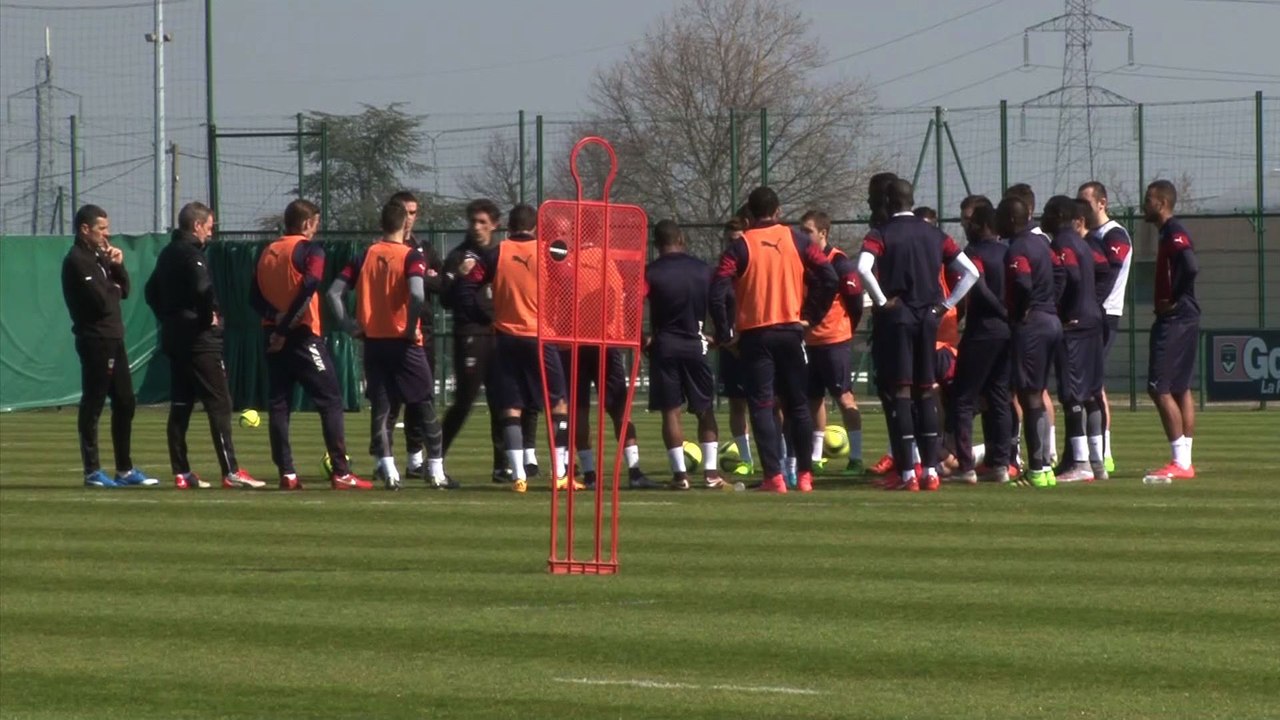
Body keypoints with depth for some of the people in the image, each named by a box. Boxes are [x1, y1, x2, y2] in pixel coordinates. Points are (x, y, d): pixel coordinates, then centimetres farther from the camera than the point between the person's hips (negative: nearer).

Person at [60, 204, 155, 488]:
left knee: (125, 403, 13)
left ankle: (125, 469, 20)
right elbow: (101, 300, -21)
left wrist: (118, 266, -1)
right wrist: (113, 289, 0)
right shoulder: (77, 260, -12)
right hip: (95, 340, -10)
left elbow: (124, 291, 15)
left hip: (113, 339, 10)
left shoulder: (99, 257, 18)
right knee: (93, 406, -5)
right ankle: (92, 472, -3)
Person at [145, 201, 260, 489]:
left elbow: (152, 291, 24)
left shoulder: (167, 255, 15)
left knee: (179, 406, 10)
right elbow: (203, 289, -28)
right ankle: (231, 472, -12)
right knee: (219, 404, -8)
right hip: (199, 339, -9)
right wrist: (210, 315, -13)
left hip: (174, 338, 9)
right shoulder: (192, 254, -13)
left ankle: (181, 473, 10)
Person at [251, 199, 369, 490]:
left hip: (273, 337, 6)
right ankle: (341, 473, -7)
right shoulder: (309, 249, -5)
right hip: (302, 335, -6)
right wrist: (286, 325, -17)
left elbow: (255, 296, 7)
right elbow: (309, 285, -20)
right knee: (330, 401, -1)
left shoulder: (267, 252, 13)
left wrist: (276, 318, -7)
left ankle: (286, 474, 3)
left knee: (278, 405, 8)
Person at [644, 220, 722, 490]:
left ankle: (680, 473, -5)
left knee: (671, 412, 1)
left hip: (664, 346, -2)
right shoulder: (703, 270, 3)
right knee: (705, 410, 10)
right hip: (695, 344, 2)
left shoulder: (651, 272, -5)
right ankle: (711, 472, 5)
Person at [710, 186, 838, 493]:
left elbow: (717, 292, -11)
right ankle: (805, 475, 12)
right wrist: (812, 315, 6)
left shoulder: (740, 246, -3)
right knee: (798, 405, 12)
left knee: (761, 406, 0)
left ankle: (774, 476, -8)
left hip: (755, 335, -2)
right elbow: (829, 277, -3)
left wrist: (725, 333, -2)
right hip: (791, 330, 2)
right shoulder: (796, 240, 3)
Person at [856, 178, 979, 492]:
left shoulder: (881, 235, -5)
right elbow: (971, 272, 7)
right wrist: (946, 304, 8)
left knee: (900, 393, -3)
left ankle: (906, 474, -7)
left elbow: (864, 269, -25)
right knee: (926, 392, 10)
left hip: (896, 317, -4)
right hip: (928, 319, 4)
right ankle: (931, 471, 8)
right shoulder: (936, 236, 9)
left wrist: (881, 301, -12)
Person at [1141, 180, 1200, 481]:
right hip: (1176, 321, 11)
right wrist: (1166, 304, 8)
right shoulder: (1169, 234, 16)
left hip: (1175, 320, -11)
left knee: (1160, 389, -10)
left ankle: (1180, 462, -10)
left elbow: (1191, 267, -29)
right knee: (1180, 389, 12)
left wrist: (1174, 301, -18)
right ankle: (1184, 461, 15)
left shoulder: (1174, 233, -15)